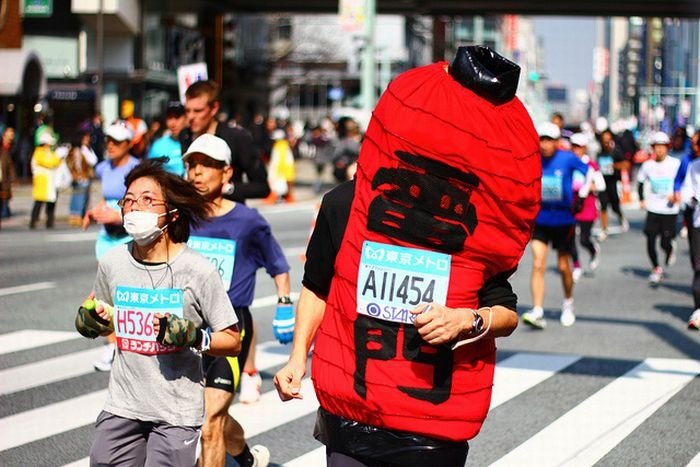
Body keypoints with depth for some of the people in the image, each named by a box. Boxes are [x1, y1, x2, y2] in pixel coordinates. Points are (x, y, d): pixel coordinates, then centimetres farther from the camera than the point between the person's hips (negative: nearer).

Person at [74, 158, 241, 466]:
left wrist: (193, 337, -22)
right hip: (122, 405, 4)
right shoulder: (112, 263, 2)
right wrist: (90, 322, -2)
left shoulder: (198, 271, -9)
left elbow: (232, 342, -6)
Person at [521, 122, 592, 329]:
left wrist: (581, 197, 2)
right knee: (538, 265, -11)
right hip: (540, 220, 1)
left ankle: (568, 305, 33)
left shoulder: (568, 159, -10)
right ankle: (537, 312, -14)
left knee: (563, 266, 9)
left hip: (564, 220, -1)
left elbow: (589, 172, 7)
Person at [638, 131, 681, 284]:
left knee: (665, 243, -5)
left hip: (670, 210, -3)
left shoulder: (676, 164, -7)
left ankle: (670, 249, 33)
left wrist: (676, 195, -15)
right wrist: (641, 200, 6)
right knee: (650, 242, -1)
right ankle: (656, 269, 20)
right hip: (653, 209, 3)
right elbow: (640, 182, 16)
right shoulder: (648, 165, 2)